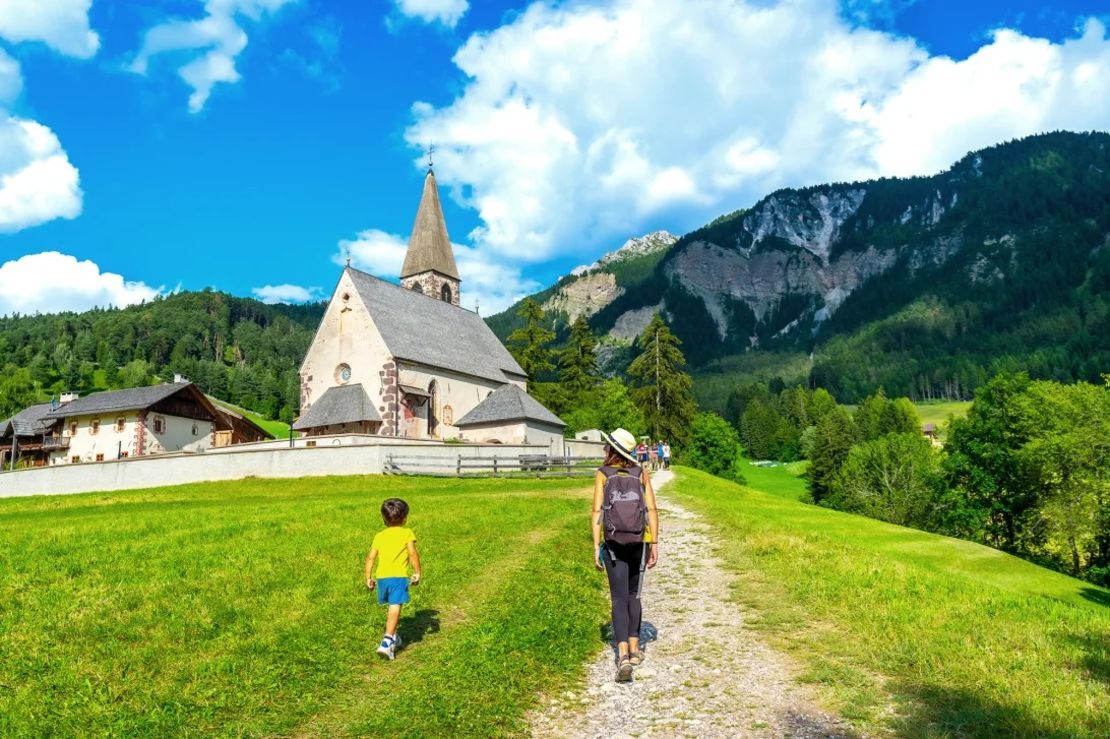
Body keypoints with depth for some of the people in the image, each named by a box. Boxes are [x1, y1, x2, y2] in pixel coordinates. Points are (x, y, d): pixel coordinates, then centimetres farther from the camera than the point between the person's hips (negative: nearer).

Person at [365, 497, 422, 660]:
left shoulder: (379, 536, 15)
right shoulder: (407, 533, 3)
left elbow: (371, 557, 9)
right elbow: (412, 553, -9)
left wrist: (368, 577, 15)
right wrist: (417, 572, -2)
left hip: (381, 577, 5)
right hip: (398, 576, -5)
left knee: (391, 608, 23)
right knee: (395, 608, -7)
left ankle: (393, 637, 36)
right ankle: (387, 642, -19)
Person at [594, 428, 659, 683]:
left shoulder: (603, 474, -4)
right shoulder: (642, 473, 1)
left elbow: (596, 512, -9)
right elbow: (652, 510, -3)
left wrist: (596, 547, -5)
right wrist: (654, 544, 2)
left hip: (614, 544, -2)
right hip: (638, 543, 2)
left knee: (619, 599, 0)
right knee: (633, 595, 19)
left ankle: (623, 655, -15)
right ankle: (634, 649, 26)